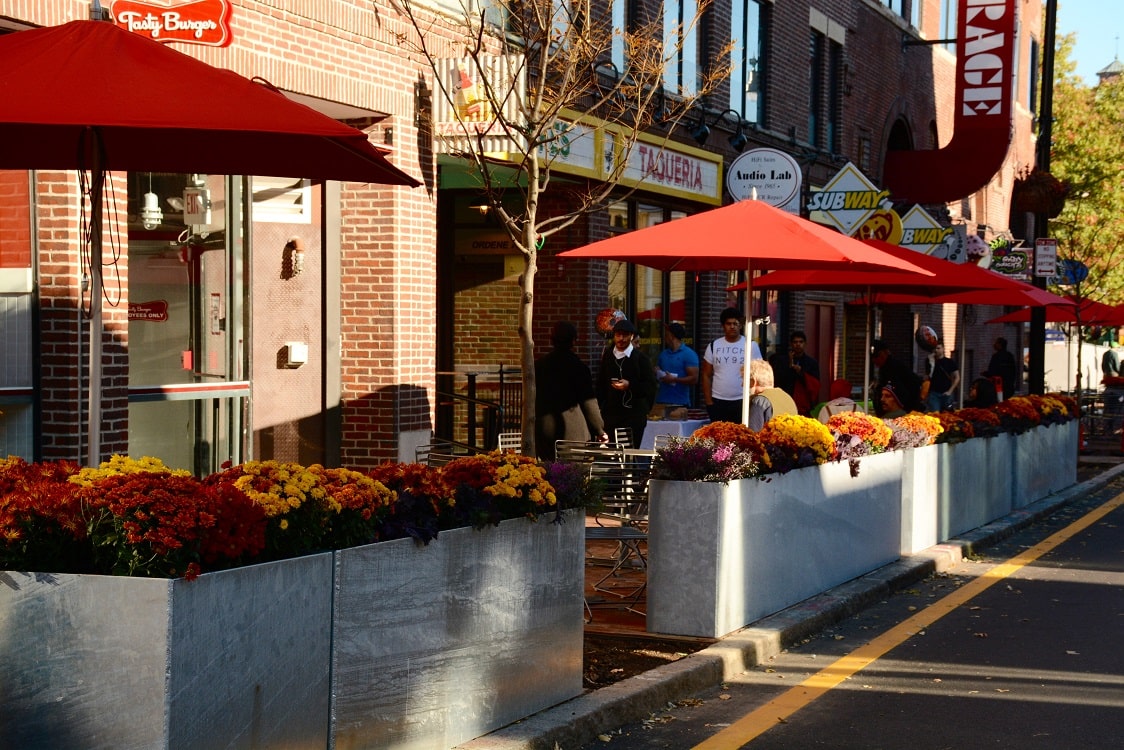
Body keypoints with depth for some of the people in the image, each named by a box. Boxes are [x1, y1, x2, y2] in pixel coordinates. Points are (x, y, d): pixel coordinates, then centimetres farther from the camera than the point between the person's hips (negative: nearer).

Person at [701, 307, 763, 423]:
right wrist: (709, 402, 1)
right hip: (718, 402, 2)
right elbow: (706, 376, 9)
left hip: (742, 401, -2)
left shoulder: (751, 345, 3)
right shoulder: (714, 346, 7)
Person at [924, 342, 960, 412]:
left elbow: (957, 378, 5)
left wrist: (950, 391, -4)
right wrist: (931, 364, -8)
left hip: (946, 394, -1)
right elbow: (927, 378, 4)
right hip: (934, 393, 1)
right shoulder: (929, 361, 10)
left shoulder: (950, 362, 6)